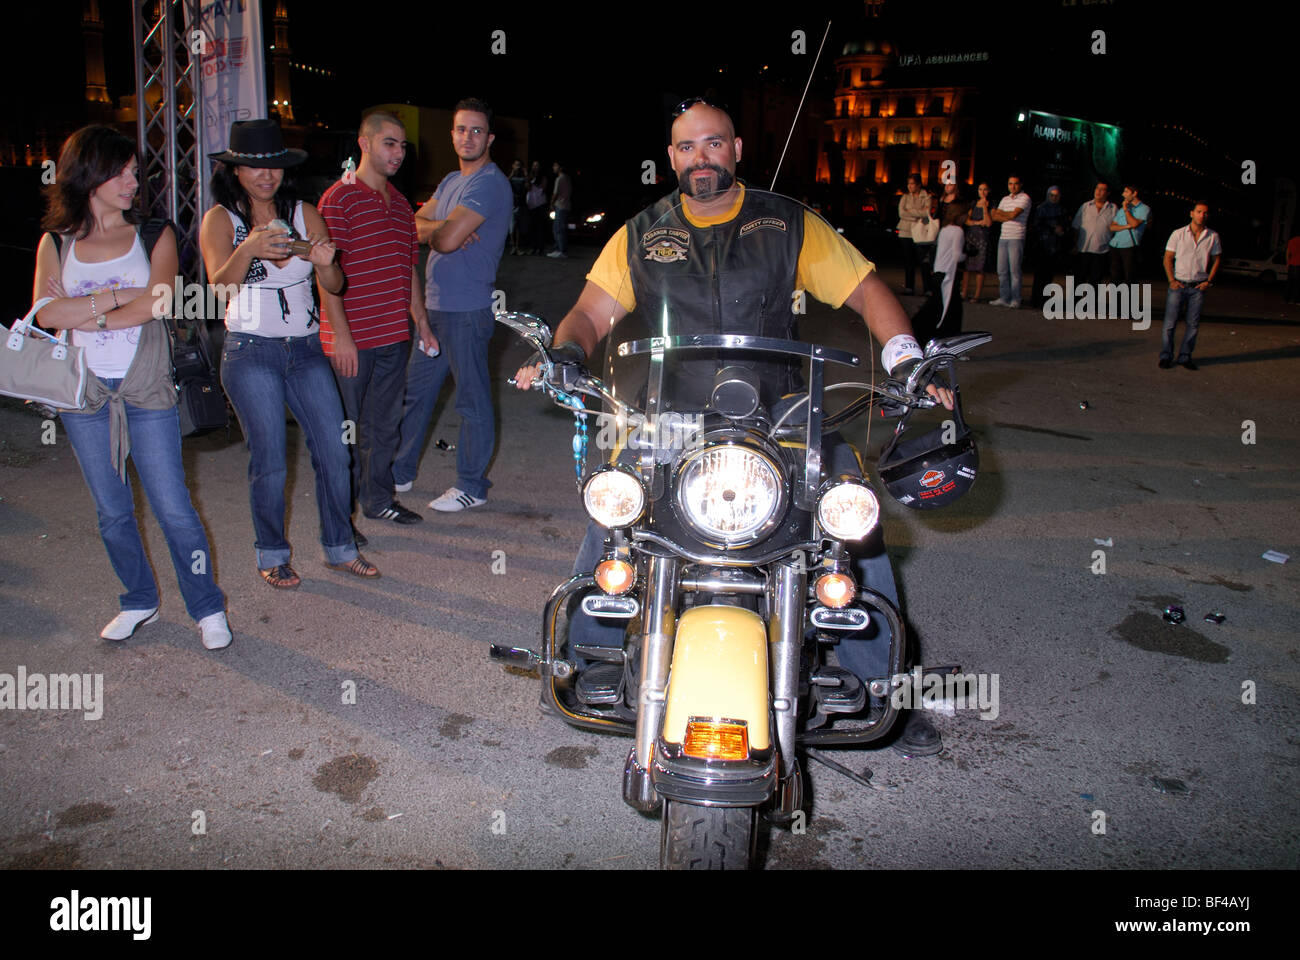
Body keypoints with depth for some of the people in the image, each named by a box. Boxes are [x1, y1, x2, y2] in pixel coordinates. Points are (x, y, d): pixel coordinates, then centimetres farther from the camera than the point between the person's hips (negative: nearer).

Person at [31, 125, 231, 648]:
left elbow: (156, 302, -14)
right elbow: (47, 314, -8)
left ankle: (208, 608, 10)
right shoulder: (56, 243, 7)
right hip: (84, 395, 3)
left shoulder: (154, 235, 3)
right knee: (112, 512, 12)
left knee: (173, 507, -3)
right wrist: (118, 296, -14)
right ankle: (139, 601, 29)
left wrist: (82, 313, -9)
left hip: (147, 392, -2)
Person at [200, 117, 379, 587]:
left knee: (334, 451, 0)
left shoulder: (305, 214, 9)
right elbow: (219, 284, -16)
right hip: (251, 353, -3)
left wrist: (325, 263, -21)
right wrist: (248, 251, -35)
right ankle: (272, 556, 16)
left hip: (306, 350, 3)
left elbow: (335, 286, 2)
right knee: (269, 463, -2)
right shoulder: (220, 220, 0)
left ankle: (340, 548, 15)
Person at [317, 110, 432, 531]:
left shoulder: (400, 203, 16)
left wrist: (421, 323, 18)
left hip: (394, 336, 7)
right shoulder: (340, 198, -8)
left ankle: (377, 499, 27)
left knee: (384, 424, 14)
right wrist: (341, 336, -18)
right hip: (352, 339, -7)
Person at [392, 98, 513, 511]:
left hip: (467, 309, -9)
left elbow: (446, 240, -23)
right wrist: (443, 228, -12)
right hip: (436, 305, 9)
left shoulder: (489, 183, -14)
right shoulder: (452, 180, 17)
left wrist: (433, 229, -1)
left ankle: (471, 485, 13)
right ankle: (401, 471, 30)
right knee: (415, 390, 16)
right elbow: (417, 224, 9)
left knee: (472, 399, 2)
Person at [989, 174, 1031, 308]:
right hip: (1003, 237, 6)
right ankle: (1004, 298, 11)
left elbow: (1014, 214, -14)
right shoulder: (1005, 199, 18)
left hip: (1016, 238, -6)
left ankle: (1015, 300, -4)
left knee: (1014, 270, -8)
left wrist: (999, 213, 2)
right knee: (1002, 270, 5)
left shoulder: (1025, 198, -2)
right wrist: (1008, 217, -8)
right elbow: (995, 217, 9)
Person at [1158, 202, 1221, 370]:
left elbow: (1216, 260, 12)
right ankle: (1166, 356, 5)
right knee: (1170, 323, -4)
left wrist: (1209, 281, 1)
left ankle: (1185, 356, 11)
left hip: (1198, 287, 2)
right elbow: (1168, 258, 3)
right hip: (1178, 284, -2)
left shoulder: (1213, 237, 5)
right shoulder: (1178, 234, 1)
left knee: (1193, 324, 2)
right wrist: (1172, 280, -7)